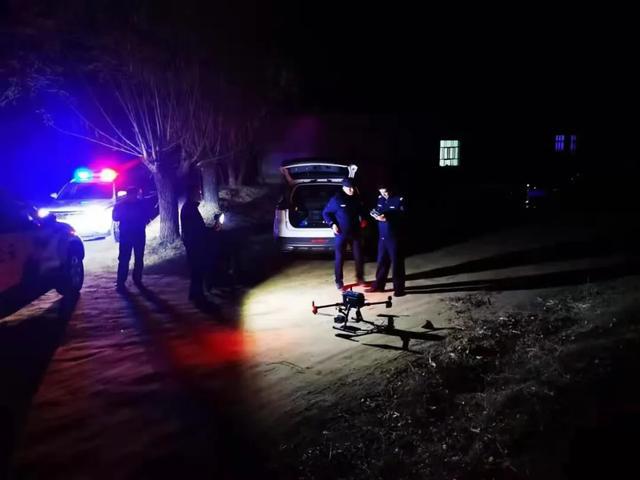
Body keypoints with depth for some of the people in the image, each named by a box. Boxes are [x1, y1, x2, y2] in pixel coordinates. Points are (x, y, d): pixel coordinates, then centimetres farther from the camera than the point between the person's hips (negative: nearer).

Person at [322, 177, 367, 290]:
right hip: (341, 234, -4)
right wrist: (332, 224, -14)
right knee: (340, 258, 3)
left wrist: (363, 219, 3)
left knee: (359, 257, 8)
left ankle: (360, 278, 27)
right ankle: (339, 281, 15)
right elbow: (325, 213, -3)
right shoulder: (336, 199, -10)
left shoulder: (356, 199, 3)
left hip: (355, 232, 4)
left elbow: (362, 211, 21)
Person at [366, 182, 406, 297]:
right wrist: (375, 215, -5)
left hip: (394, 237, -6)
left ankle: (399, 288, 9)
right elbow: (376, 211, 19)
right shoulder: (380, 199, 9)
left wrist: (387, 218, -26)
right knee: (381, 261, 15)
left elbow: (402, 217, -17)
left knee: (397, 263, 1)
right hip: (382, 236, 6)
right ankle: (378, 285, 26)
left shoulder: (399, 200, -11)